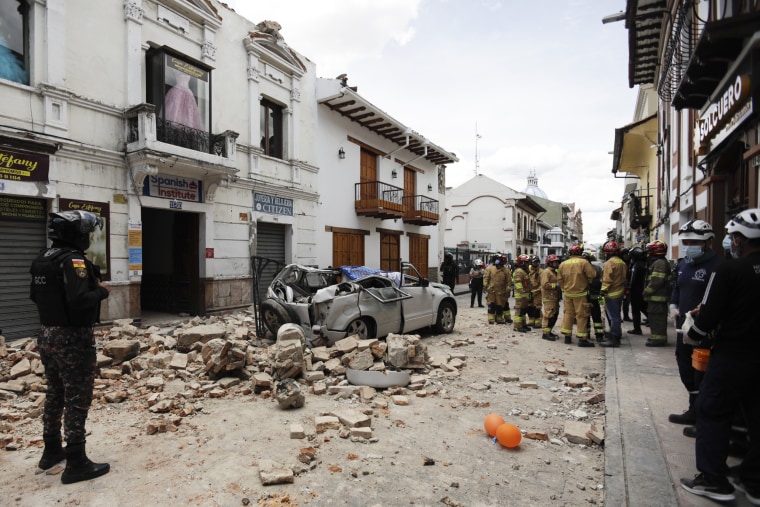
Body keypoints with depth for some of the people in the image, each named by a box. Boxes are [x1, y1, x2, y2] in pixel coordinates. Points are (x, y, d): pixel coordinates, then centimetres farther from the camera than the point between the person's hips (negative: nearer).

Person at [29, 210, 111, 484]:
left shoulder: (42, 259, 9)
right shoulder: (72, 259, -20)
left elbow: (35, 295, 19)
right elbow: (79, 300, -30)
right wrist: (101, 290, -13)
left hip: (47, 335, 10)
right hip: (72, 338, -9)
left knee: (55, 394, 21)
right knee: (77, 399, -1)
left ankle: (52, 450, 35)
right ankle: (76, 464, 7)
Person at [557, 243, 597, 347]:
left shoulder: (563, 264, 3)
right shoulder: (584, 262, -12)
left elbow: (559, 279, 6)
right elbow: (592, 275, -14)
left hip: (567, 293, 5)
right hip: (580, 293, -5)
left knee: (568, 314, 14)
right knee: (582, 315, 1)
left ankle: (567, 336, 18)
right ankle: (582, 339, 4)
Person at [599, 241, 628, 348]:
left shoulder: (610, 262, -16)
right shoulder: (622, 262, 13)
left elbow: (607, 279, -21)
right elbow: (625, 278, 19)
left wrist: (604, 290, -16)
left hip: (611, 294, -9)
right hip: (620, 292, 9)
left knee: (613, 316, -6)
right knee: (615, 315, 18)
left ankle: (614, 339, -3)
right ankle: (616, 334, 27)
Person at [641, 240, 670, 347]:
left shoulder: (659, 263, -17)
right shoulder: (656, 262, 19)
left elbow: (656, 282, -24)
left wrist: (646, 291, -15)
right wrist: (647, 292, 18)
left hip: (657, 297, -11)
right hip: (657, 296, 11)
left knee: (657, 317, -6)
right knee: (654, 317, 17)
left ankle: (658, 338, -1)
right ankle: (658, 337, 25)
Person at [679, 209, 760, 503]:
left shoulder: (729, 270, -17)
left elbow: (710, 315, -17)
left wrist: (693, 335, 2)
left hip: (732, 356, -6)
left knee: (712, 413, 7)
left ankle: (713, 480, 14)